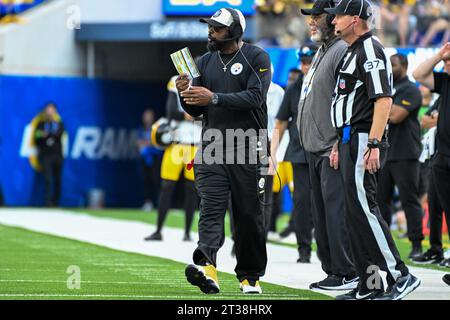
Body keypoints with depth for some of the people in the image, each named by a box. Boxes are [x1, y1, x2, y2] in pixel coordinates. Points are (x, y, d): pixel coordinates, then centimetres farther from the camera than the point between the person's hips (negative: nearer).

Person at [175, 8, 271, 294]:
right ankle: (207, 267, -31)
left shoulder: (256, 58, -2)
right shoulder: (206, 62, 14)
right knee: (211, 209, -14)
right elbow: (196, 110, 15)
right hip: (213, 146, 3)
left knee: (249, 214, 4)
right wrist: (186, 95, -7)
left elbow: (255, 98, -17)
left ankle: (250, 275, 16)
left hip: (248, 150, -3)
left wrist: (214, 98, -23)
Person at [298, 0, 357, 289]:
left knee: (337, 211, -12)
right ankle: (332, 272, 17)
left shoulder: (343, 51, -13)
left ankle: (347, 274, -10)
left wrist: (339, 145, -22)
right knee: (322, 216, 12)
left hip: (333, 149, -11)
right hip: (317, 150, 11)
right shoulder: (321, 53, 20)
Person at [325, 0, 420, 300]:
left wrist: (373, 144, -26)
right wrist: (340, 144, 22)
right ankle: (370, 285, 11)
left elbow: (384, 99, -20)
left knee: (363, 207, -15)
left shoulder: (370, 50, -11)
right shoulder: (353, 52, 21)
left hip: (364, 141, -10)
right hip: (351, 140, 10)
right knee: (357, 210, 9)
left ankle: (400, 275, -14)